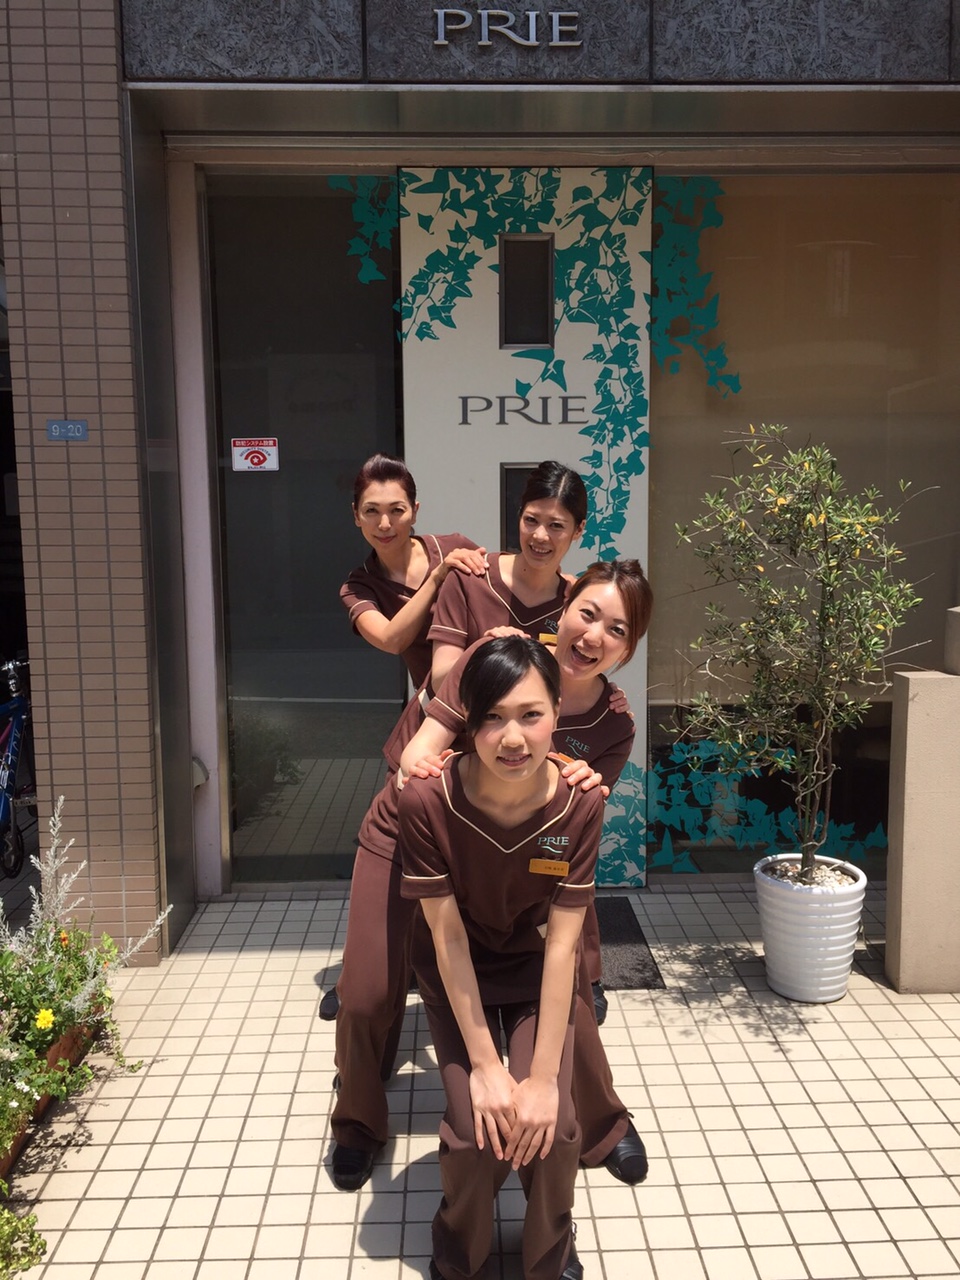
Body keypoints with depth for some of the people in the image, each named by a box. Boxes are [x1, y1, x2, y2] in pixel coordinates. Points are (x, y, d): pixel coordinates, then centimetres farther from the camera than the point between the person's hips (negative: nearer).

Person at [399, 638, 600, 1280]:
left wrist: (543, 1076, -21)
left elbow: (562, 943, -22)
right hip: (458, 972, 0)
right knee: (474, 1130, -12)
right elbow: (449, 938, -23)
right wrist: (485, 1065, -19)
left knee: (550, 1125, -13)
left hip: (538, 968, 1)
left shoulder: (580, 802, -28)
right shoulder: (427, 800, -31)